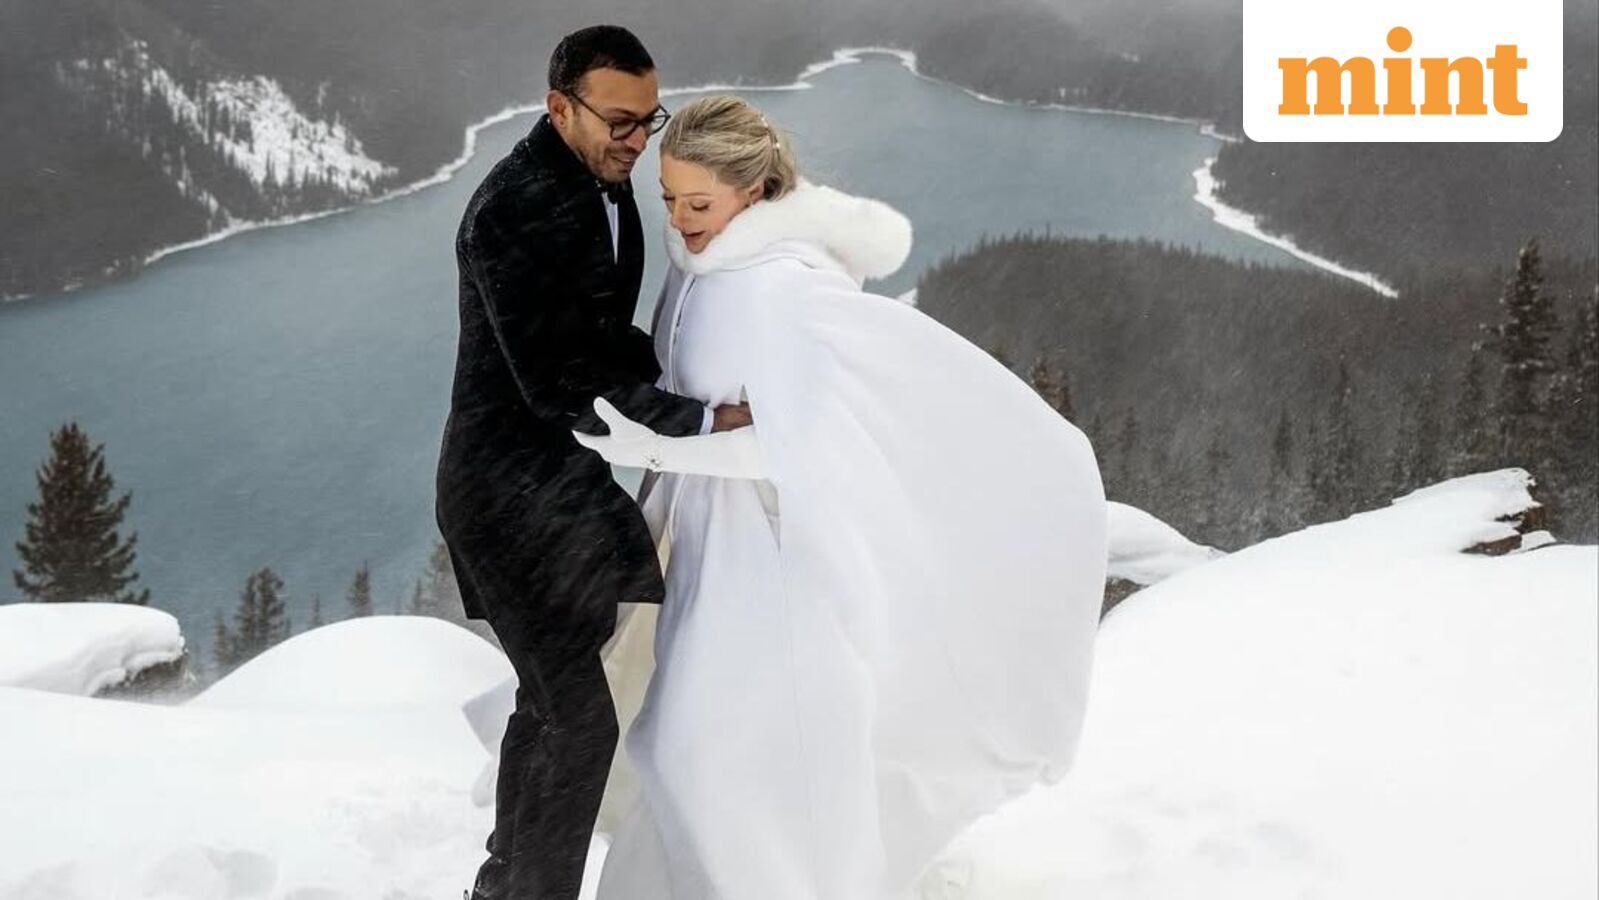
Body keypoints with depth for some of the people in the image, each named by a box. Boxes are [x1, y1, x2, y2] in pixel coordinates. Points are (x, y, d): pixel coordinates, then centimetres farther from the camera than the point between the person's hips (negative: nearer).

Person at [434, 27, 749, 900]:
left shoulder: (602, 180, 6)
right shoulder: (513, 210, -23)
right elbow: (560, 383, -27)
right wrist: (705, 418, -28)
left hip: (560, 477, 10)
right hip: (512, 491, -10)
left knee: (552, 699, 19)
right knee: (580, 715, -7)